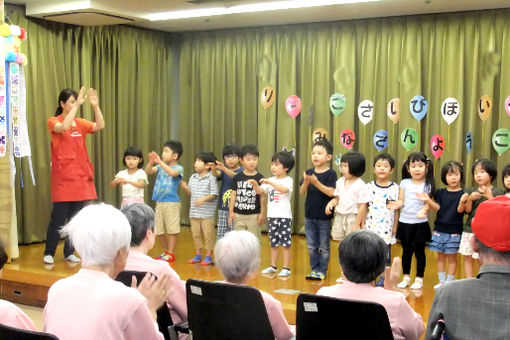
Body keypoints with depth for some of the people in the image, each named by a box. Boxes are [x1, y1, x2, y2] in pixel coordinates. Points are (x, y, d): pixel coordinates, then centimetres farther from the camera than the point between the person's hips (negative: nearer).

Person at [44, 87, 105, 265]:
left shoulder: (80, 123, 9)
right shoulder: (53, 122, -4)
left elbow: (100, 126, -5)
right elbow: (64, 127, -26)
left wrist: (95, 106, -16)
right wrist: (77, 105, -28)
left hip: (81, 177, 5)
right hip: (63, 177, -5)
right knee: (58, 218, -3)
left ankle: (69, 252, 18)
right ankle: (49, 253, 11)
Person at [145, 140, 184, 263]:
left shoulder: (179, 168, -8)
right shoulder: (161, 166, 10)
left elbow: (172, 173, -30)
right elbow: (148, 171, 1)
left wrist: (160, 162, -30)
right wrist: (151, 162, -17)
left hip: (172, 202, -7)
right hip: (159, 202, 7)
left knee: (172, 230, -1)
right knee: (159, 230, 12)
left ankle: (171, 254, 7)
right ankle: (165, 252, 27)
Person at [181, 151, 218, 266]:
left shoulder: (211, 178, -10)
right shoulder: (193, 177, 9)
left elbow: (214, 194, -12)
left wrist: (204, 199, -25)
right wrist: (185, 187, -3)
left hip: (207, 213, -6)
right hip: (194, 212, 6)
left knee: (208, 234, 0)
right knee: (196, 234, 13)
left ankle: (208, 256, 10)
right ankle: (198, 255, 26)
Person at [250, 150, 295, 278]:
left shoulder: (288, 180, -7)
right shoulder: (271, 180, 11)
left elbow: (284, 189, -27)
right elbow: (260, 191, 7)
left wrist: (270, 183, -35)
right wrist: (255, 185, -13)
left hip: (284, 216, -6)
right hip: (272, 215, 6)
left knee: (285, 243, -2)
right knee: (273, 243, 13)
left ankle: (286, 268, 3)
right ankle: (273, 266, 22)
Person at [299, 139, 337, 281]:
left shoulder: (331, 174, -10)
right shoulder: (308, 172, 3)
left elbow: (331, 192, -21)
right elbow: (302, 192, -2)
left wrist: (316, 182, -27)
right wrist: (306, 182, -21)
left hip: (324, 216, -5)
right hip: (309, 215, 5)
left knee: (323, 247, 7)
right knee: (311, 246, 12)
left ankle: (322, 270, 17)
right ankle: (314, 269, 23)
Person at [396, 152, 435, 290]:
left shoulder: (428, 185, -2)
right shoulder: (404, 183, 4)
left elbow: (428, 204, -4)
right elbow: (401, 201, 4)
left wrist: (423, 211, -24)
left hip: (420, 223, -2)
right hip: (404, 221, 2)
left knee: (419, 251, 6)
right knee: (406, 250, 12)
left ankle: (419, 279, 18)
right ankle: (406, 277, 24)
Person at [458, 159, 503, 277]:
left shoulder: (497, 192, -1)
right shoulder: (470, 191, 7)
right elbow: (467, 210, 1)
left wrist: (489, 197, -22)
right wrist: (470, 198, -18)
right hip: (470, 229, 4)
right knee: (468, 258, 6)